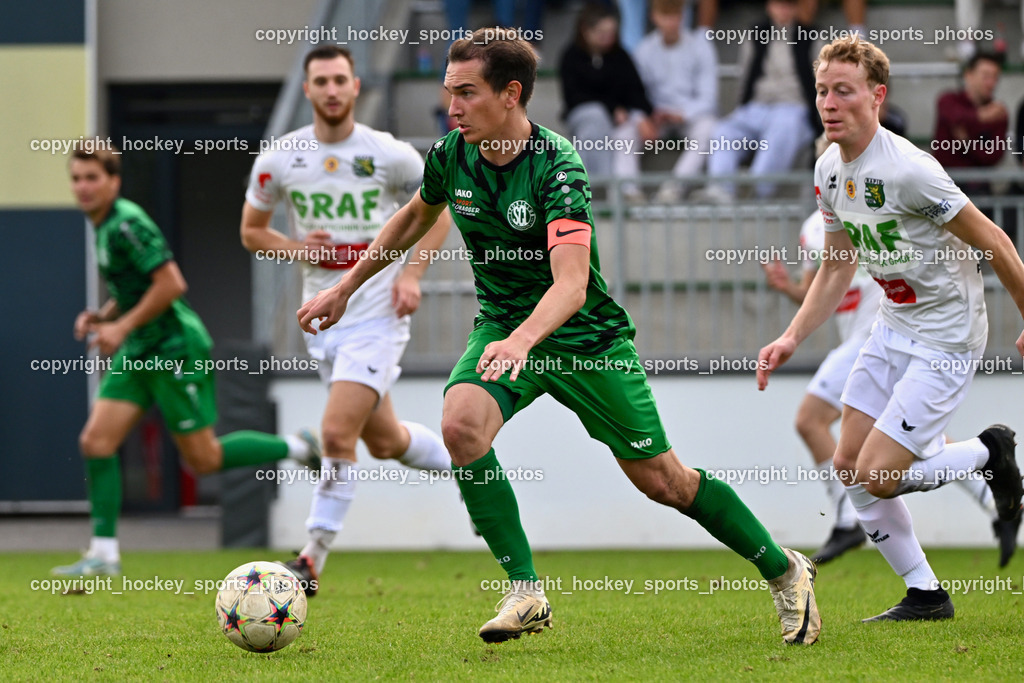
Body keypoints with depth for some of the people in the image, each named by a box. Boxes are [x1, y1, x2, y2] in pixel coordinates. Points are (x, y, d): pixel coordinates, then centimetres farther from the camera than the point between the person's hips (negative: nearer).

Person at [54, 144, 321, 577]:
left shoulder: (127, 224, -18)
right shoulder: (104, 226, 12)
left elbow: (170, 283, -23)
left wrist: (123, 326, -20)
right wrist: (101, 317, 8)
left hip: (174, 348, -9)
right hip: (138, 352, 9)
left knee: (203, 460, -1)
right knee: (96, 442, -3)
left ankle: (296, 448, 16)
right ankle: (104, 553, -1)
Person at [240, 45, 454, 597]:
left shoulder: (389, 155, -8)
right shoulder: (279, 159, -1)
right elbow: (251, 230, 11)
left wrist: (412, 271, -7)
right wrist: (295, 249, -9)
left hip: (378, 315, -5)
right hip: (324, 318, 5)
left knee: (337, 432, -17)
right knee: (384, 441, 14)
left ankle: (313, 562, -8)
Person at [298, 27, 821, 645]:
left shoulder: (557, 166, -27)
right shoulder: (451, 156, -8)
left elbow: (571, 283, -39)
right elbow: (416, 217, 16)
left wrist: (522, 339, -56)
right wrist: (345, 288, 19)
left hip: (586, 336, -4)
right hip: (503, 327, 4)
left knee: (661, 479, 1)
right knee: (461, 425, -27)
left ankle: (785, 571, 24)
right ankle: (527, 593, -18)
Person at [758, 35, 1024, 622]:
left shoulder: (908, 170, -25)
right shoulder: (830, 171, 1)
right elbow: (838, 269, 15)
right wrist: (791, 340, 4)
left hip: (948, 336, -8)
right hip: (895, 327, 8)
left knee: (876, 476, -12)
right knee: (849, 466, 5)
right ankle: (926, 596, 18)